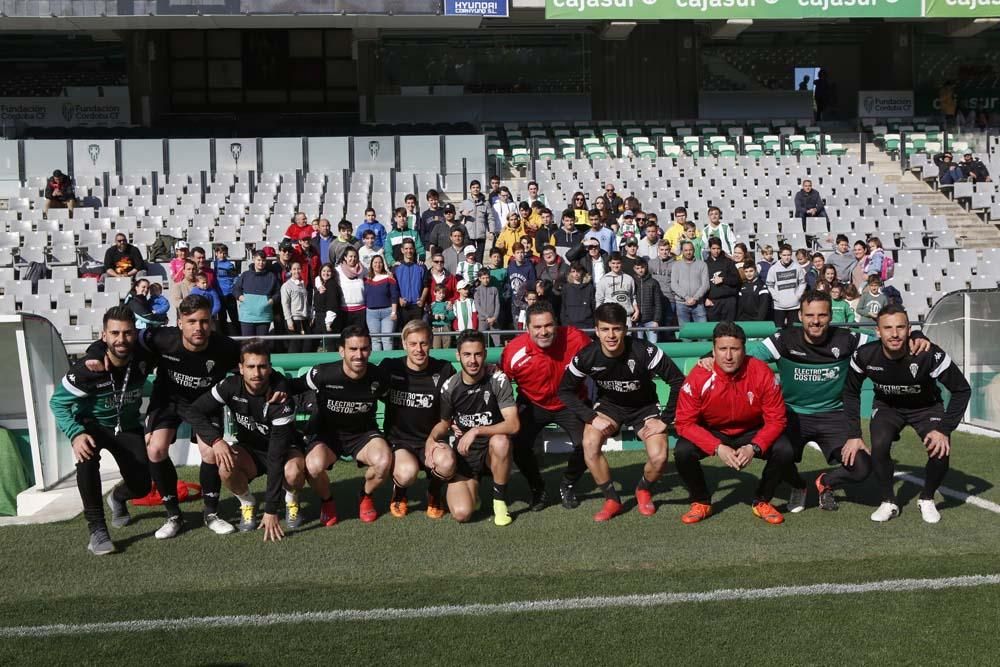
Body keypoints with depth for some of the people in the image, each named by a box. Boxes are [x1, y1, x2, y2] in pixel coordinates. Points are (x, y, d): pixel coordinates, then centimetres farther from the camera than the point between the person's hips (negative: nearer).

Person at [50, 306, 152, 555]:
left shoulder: (143, 359, -24)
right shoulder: (86, 369, -30)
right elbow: (58, 403, -19)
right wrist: (76, 434, -35)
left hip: (128, 426, 3)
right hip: (93, 425, -3)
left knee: (142, 486, -3)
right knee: (86, 456, -36)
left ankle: (118, 497, 39)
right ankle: (97, 530, -26)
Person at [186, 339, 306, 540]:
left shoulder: (281, 399, -31)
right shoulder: (231, 386, -19)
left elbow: (277, 455, -34)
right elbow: (197, 411, -11)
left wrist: (271, 511, -36)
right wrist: (216, 440, -31)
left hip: (283, 447, -3)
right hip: (248, 449, 3)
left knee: (294, 472, -37)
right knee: (226, 467, -31)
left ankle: (291, 501, 0)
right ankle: (247, 504, 0)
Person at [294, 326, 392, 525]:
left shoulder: (378, 378, -11)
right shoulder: (323, 374, -18)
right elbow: (294, 387, -4)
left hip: (363, 433, 2)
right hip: (326, 432, -1)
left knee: (385, 462, -30)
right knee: (314, 466, -35)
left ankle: (366, 496, 7)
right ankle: (326, 501, 3)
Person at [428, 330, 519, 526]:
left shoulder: (498, 379, -15)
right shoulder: (449, 386, -6)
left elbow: (513, 424, -23)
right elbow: (444, 422, 12)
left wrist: (476, 431, -29)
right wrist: (432, 438, -9)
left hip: (492, 451, -1)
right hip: (464, 453, 1)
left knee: (501, 441, -38)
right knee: (461, 513, -20)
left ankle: (499, 500, -12)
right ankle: (473, 485, 18)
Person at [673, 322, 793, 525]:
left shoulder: (761, 373, -21)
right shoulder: (699, 376, -23)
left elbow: (776, 419, -16)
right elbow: (685, 423, -21)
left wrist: (754, 448, -31)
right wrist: (717, 448, -33)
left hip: (752, 433, 1)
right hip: (711, 433, 0)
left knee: (784, 451, -24)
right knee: (682, 452, -27)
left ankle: (762, 502, 3)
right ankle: (701, 503, 1)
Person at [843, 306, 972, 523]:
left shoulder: (928, 354, -32)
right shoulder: (865, 356, -25)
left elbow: (962, 390, -20)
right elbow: (851, 393, -7)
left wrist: (945, 429, -26)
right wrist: (853, 435, -11)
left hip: (926, 406, -1)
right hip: (886, 406, 1)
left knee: (941, 450, -22)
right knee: (879, 446, -26)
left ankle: (927, 500, 7)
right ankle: (889, 503, -2)